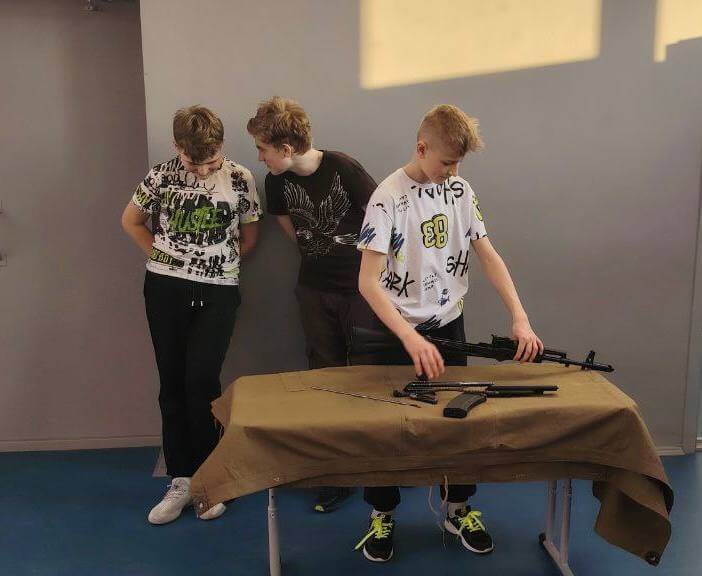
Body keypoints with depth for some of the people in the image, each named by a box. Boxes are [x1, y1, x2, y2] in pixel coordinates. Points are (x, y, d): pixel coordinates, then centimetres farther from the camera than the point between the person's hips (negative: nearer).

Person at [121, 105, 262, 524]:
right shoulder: (162, 175, -1)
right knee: (173, 384, 6)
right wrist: (161, 257, 5)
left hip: (218, 294, -2)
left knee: (201, 383, -8)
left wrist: (219, 265, 5)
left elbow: (250, 234, 7)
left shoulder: (240, 178, -4)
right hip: (165, 290, 2)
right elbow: (131, 221, 13)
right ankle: (181, 481, 17)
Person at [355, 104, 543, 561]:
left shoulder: (461, 189, -1)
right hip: (399, 329, -5)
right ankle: (382, 515, 26)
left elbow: (488, 255, 0)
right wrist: (412, 339, -35)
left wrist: (520, 317, -13)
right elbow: (368, 282, -23)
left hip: (450, 323, 5)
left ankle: (459, 509, 32)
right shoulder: (389, 196, -18)